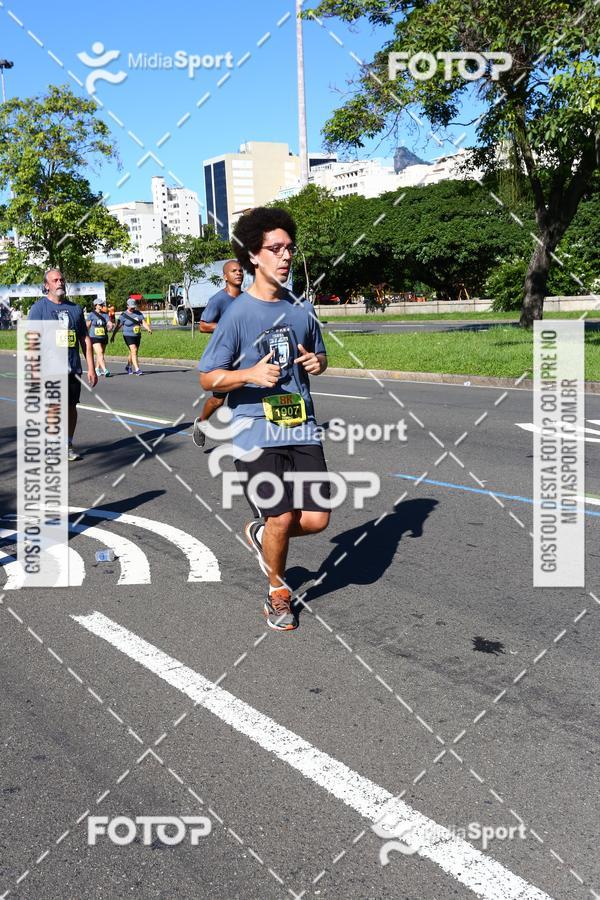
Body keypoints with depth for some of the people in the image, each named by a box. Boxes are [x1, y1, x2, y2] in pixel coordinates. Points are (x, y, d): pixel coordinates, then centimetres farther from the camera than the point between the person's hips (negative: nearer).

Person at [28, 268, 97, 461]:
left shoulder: (75, 308, 13)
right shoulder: (39, 307, -1)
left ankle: (68, 445, 20)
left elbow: (85, 340, 15)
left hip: (73, 370, 4)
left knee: (71, 407, 9)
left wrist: (91, 368, 10)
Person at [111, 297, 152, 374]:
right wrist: (113, 335, -5)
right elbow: (118, 326, -4)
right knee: (134, 351, -17)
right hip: (128, 336, -6)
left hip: (137, 336, 6)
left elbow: (143, 322, 0)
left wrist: (148, 329, -18)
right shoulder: (124, 315, -7)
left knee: (133, 352, 15)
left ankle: (128, 367, 36)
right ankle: (137, 369, -21)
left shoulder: (138, 313, 6)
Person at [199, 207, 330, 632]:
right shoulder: (238, 313, -8)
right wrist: (251, 374, -22)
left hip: (302, 427, 5)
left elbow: (319, 356, 23)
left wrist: (317, 362, -2)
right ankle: (278, 590, 24)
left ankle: (260, 534, 32)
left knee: (317, 519, -1)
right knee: (281, 517, -6)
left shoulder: (300, 309, 7)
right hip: (257, 432, -5)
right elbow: (208, 378, -5)